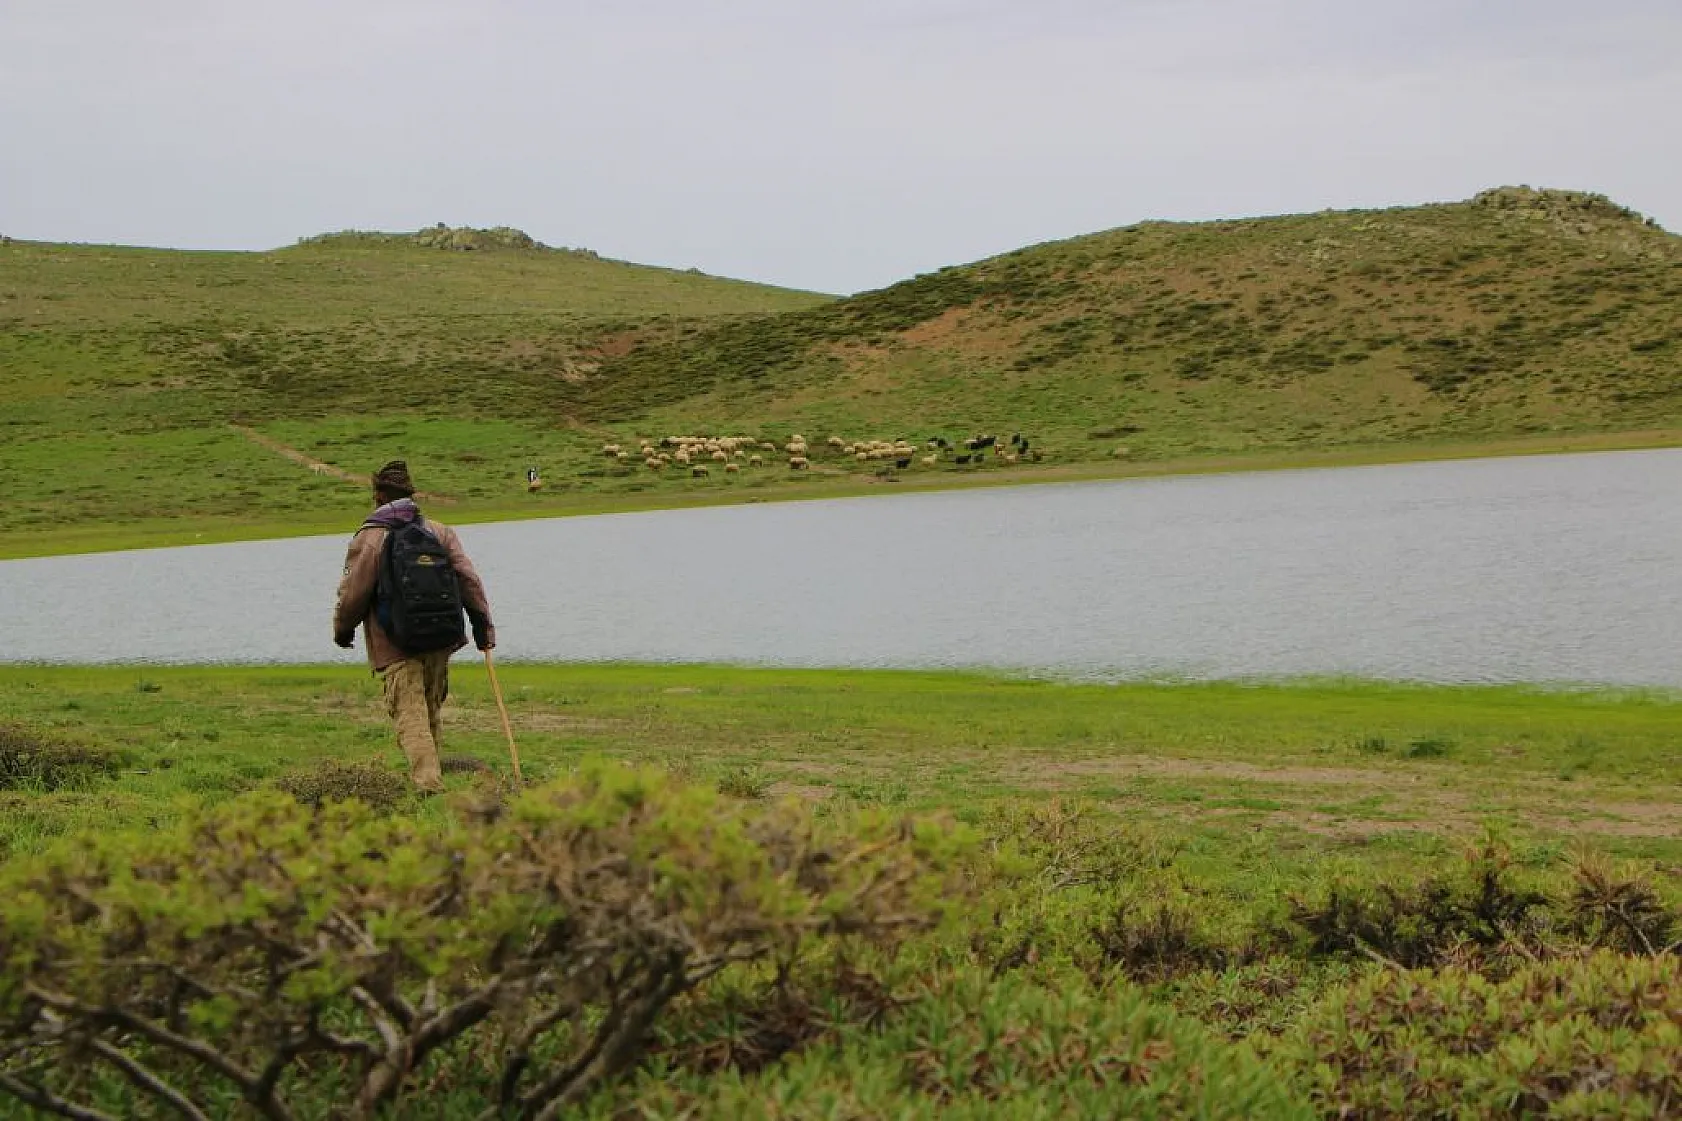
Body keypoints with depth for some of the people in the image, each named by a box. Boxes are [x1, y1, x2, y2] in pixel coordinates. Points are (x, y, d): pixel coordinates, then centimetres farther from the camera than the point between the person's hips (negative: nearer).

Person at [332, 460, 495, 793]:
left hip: (394, 647, -5)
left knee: (410, 716, -8)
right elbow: (468, 579, 2)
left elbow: (353, 593, -5)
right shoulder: (440, 532, 8)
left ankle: (429, 784, -21)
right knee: (430, 712, 18)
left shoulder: (368, 538, -6)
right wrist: (483, 623, 6)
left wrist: (343, 629, 12)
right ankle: (428, 775, 27)